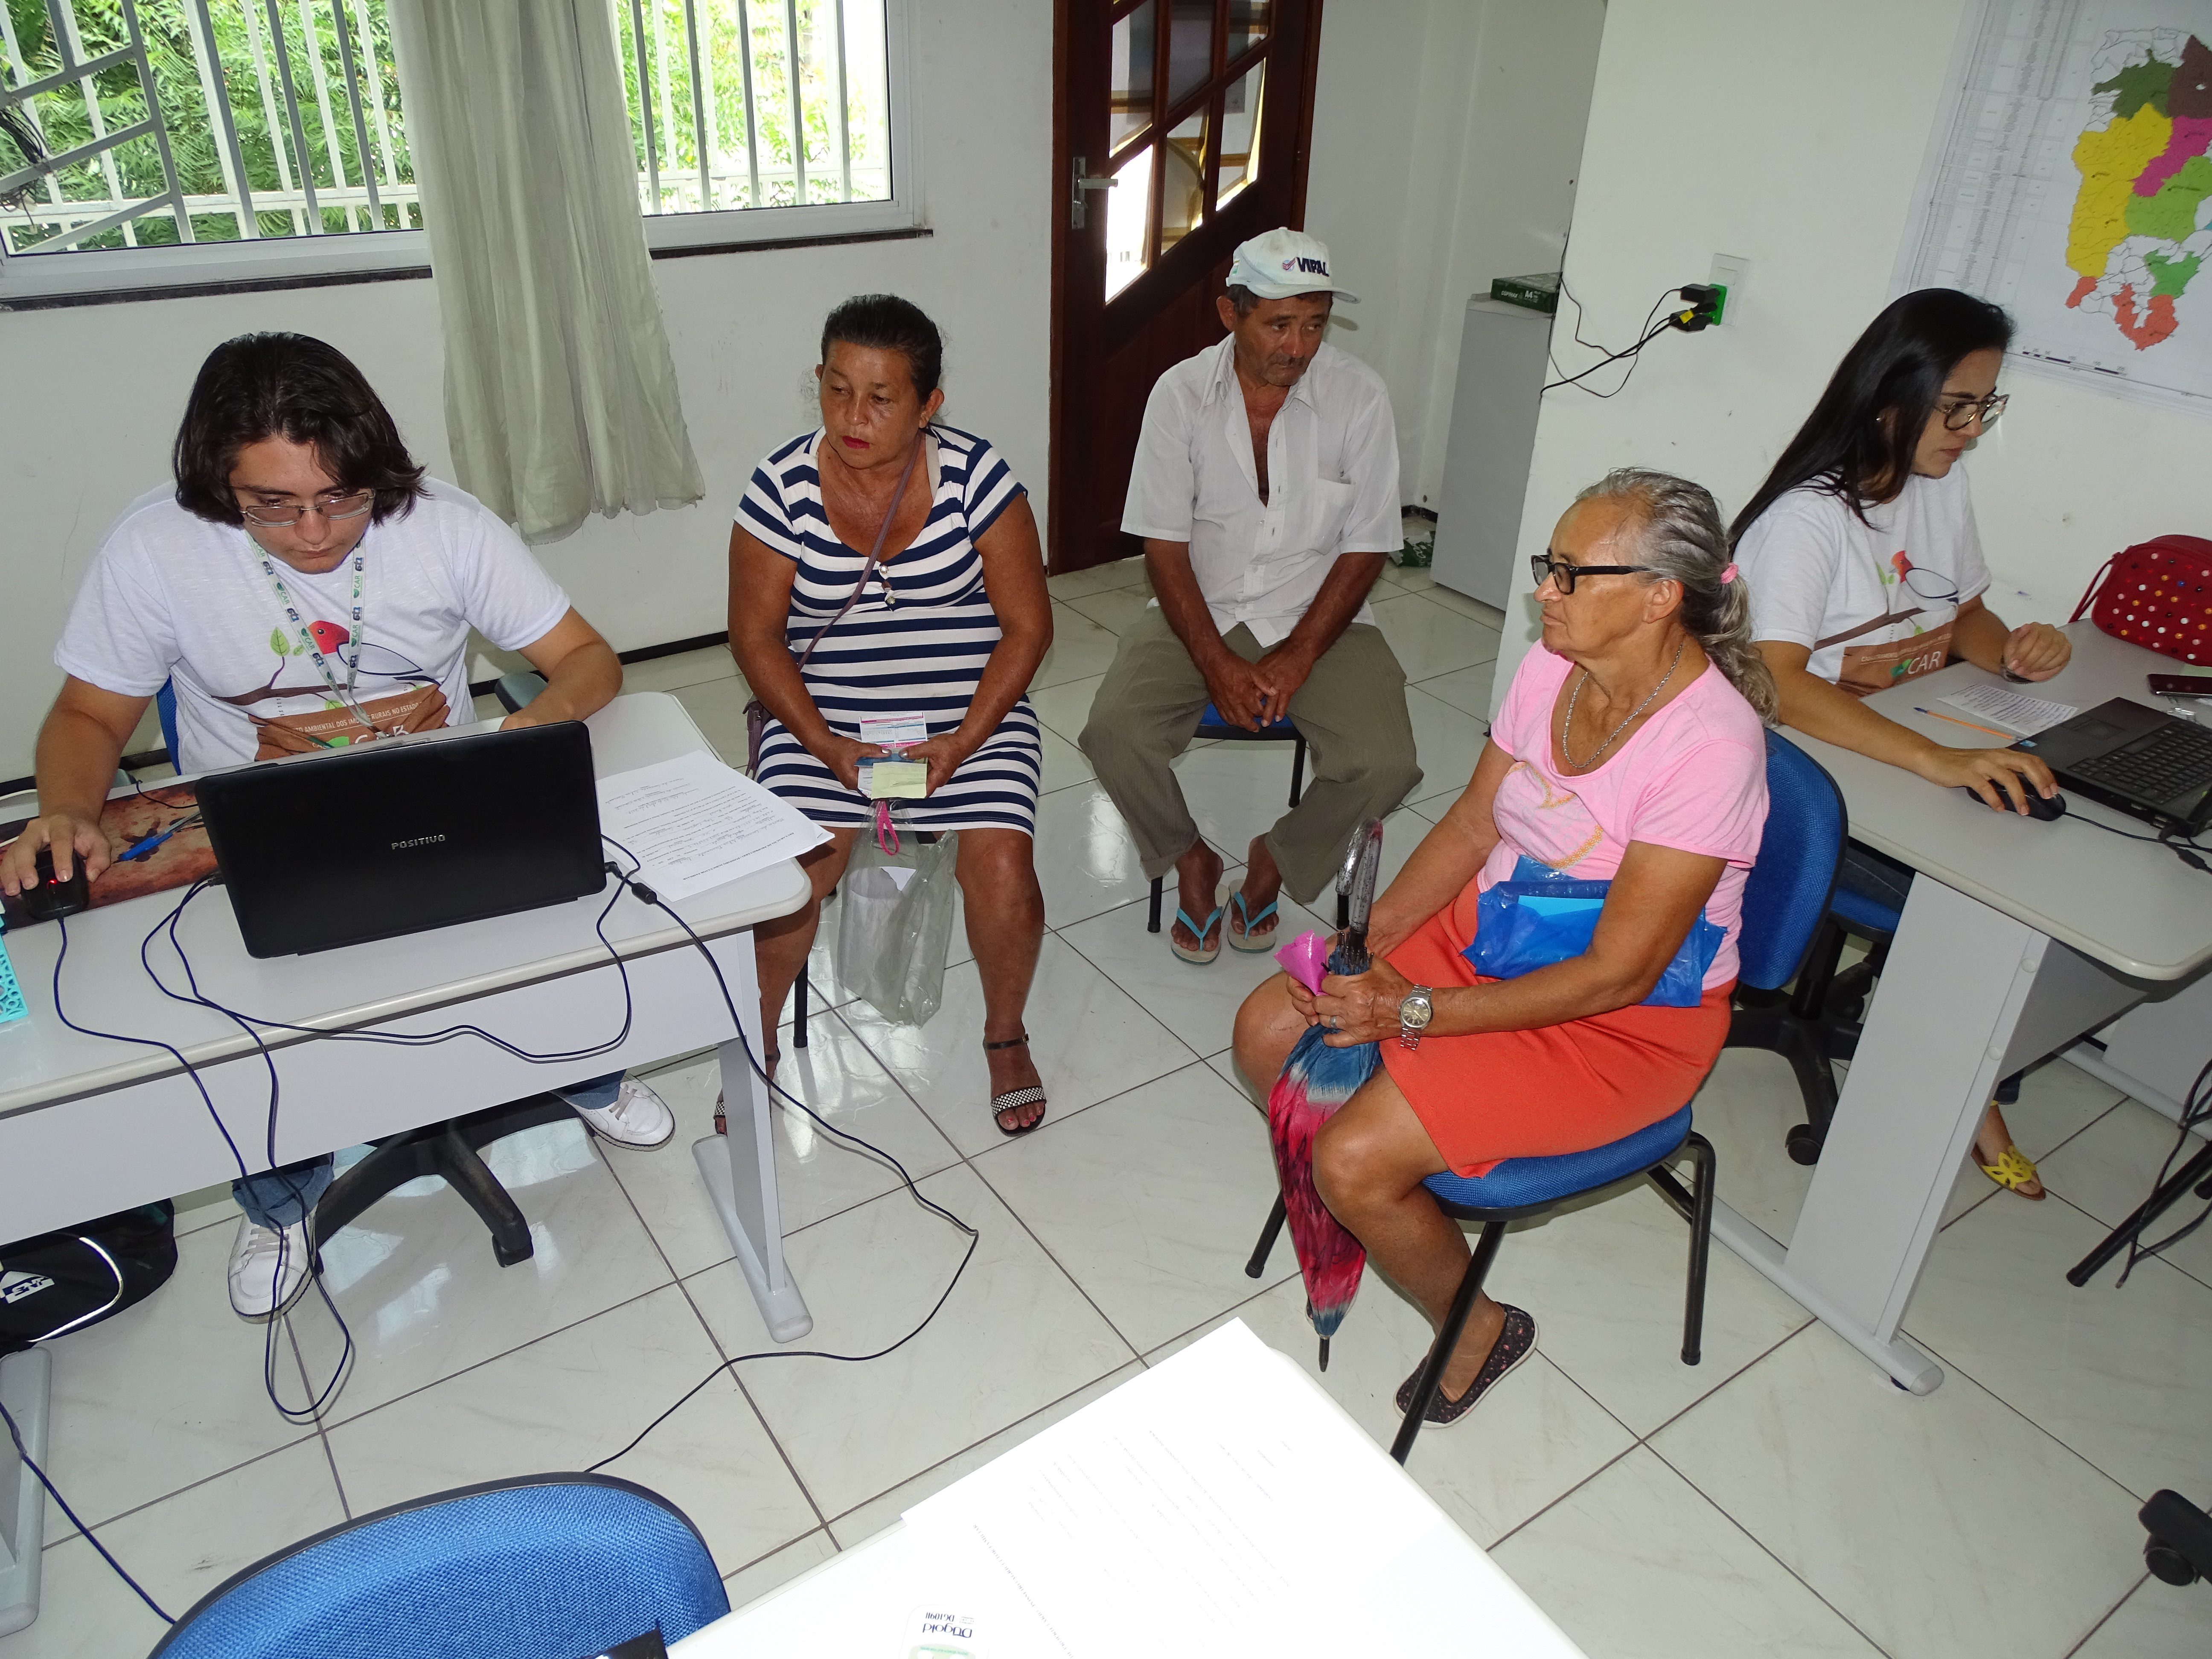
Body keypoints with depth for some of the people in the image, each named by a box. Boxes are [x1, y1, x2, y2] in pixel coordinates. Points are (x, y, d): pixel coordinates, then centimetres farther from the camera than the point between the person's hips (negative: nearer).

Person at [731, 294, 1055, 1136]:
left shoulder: (976, 476, -8)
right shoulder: (783, 486, -5)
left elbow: (1027, 625, -5)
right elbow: (756, 633, -1)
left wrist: (961, 743, -16)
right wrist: (824, 743, -15)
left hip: (971, 719, 0)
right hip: (824, 721, 1)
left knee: (1002, 872, -21)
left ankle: (1004, 1034, 10)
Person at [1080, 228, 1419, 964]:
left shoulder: (1359, 396, -8)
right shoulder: (1182, 392, -7)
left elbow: (1365, 548, -6)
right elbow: (1165, 544, -7)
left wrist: (1296, 660, -16)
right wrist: (1217, 664, -18)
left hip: (1320, 620, 0)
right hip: (1199, 611, 1)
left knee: (1385, 765, -23)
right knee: (1113, 732, -24)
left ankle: (1275, 859, 9)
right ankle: (1191, 860, 7)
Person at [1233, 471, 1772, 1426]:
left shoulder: (1709, 745, -28)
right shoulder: (1552, 667, -7)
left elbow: (1616, 973, -26)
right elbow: (1471, 825, 3)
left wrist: (1416, 1012, -24)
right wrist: (1368, 940, -10)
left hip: (1628, 1021, -7)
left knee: (1355, 1164, -19)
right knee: (1266, 1036, -2)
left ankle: (1476, 1330, 12)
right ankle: (1372, 1213, 25)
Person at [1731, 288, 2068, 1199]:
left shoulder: (1944, 487, 5)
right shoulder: (1810, 515, -21)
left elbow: (1964, 614, 18)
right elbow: (1776, 681, -34)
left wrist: (2013, 651, -7)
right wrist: (1937, 759, -44)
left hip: (1907, 767, 8)